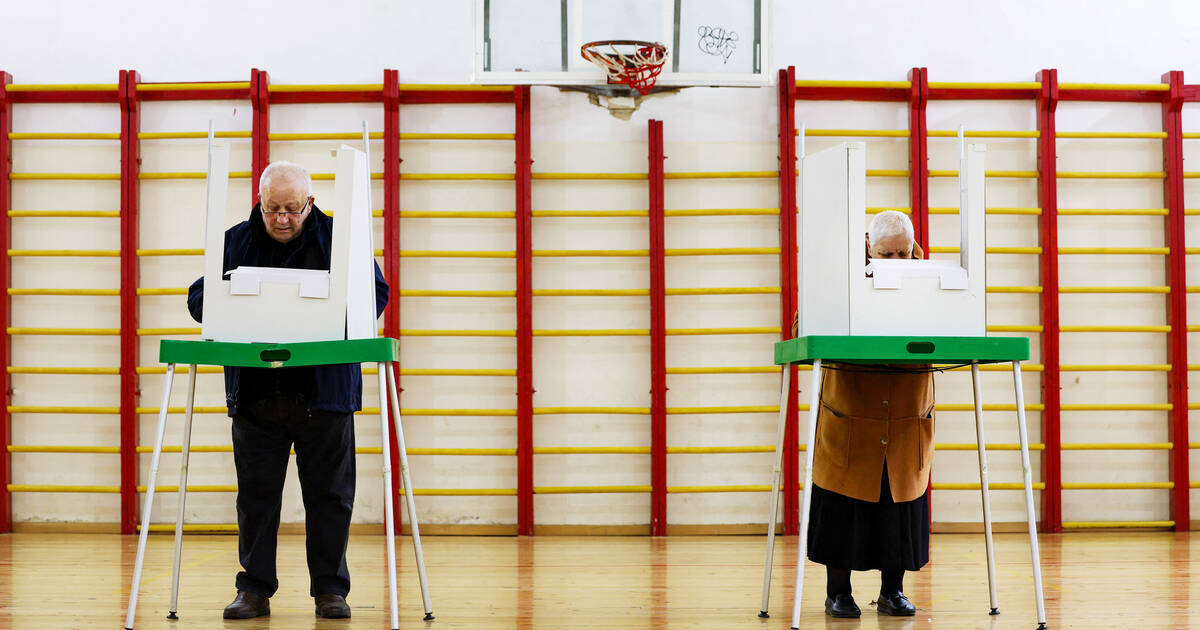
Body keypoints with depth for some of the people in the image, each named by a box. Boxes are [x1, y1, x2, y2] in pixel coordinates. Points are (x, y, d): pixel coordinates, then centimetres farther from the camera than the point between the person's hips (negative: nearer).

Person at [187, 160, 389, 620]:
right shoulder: (236, 241, 8)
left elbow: (375, 293, -4)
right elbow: (198, 297, 7)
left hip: (324, 390, -1)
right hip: (254, 391, 2)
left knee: (329, 495, 5)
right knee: (256, 495, 6)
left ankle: (330, 589, 15)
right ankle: (255, 589, 16)